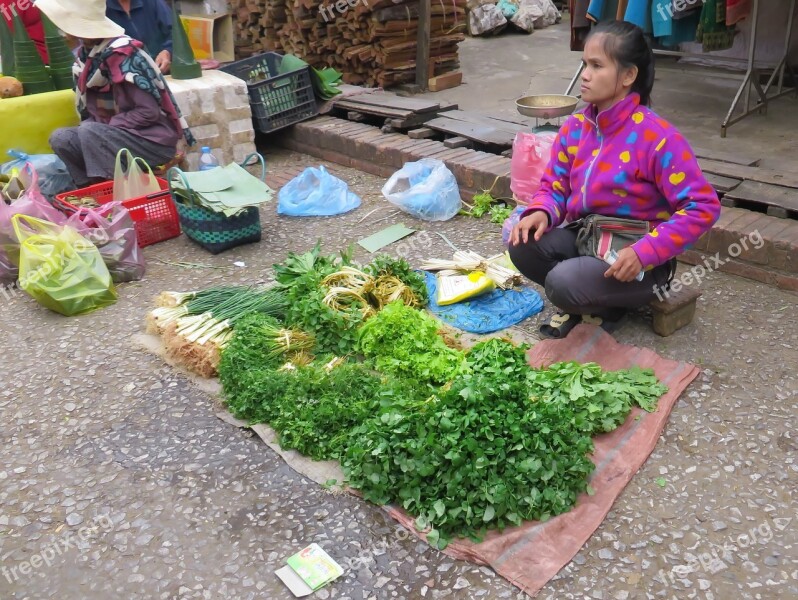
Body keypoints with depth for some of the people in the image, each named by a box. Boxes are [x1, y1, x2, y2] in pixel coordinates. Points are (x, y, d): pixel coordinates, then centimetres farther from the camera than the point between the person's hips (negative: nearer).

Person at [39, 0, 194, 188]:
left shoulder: (122, 54, -19)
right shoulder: (87, 52, 6)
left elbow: (149, 112, -21)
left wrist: (107, 125, -17)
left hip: (154, 140, -8)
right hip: (118, 134, 8)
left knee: (89, 132, -29)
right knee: (60, 138, -10)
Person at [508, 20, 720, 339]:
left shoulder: (657, 136, -20)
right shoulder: (574, 127, -2)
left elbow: (703, 206, -20)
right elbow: (555, 186, 6)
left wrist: (644, 252, -29)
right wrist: (541, 213, -19)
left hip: (638, 259, -6)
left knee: (564, 283, -30)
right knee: (523, 246, -19)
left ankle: (609, 307, 6)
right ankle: (585, 300, 5)